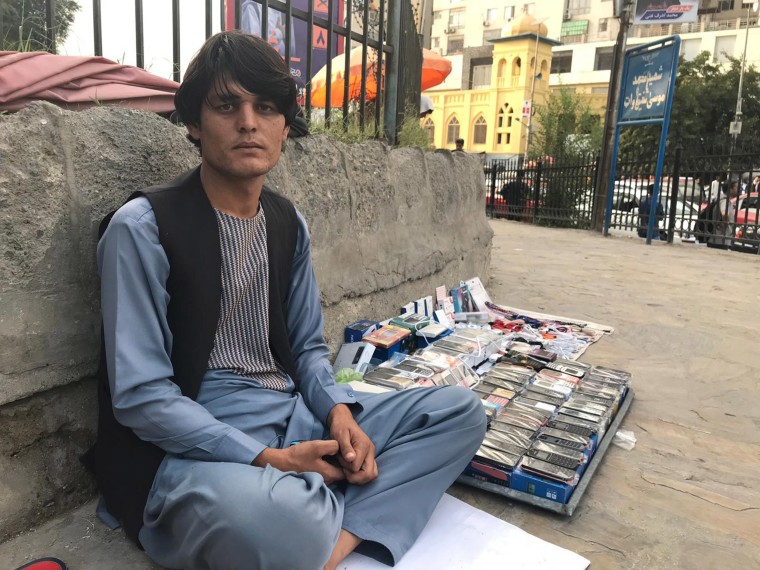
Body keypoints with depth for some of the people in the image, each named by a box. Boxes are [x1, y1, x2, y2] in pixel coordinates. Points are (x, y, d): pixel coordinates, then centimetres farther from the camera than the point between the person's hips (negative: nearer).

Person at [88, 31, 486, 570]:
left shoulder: (289, 223, 8)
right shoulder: (143, 227, -11)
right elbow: (139, 396, -14)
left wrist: (338, 410, -8)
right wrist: (267, 460, -21)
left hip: (296, 417, 7)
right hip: (193, 444, -7)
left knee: (460, 409, -4)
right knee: (272, 518, -43)